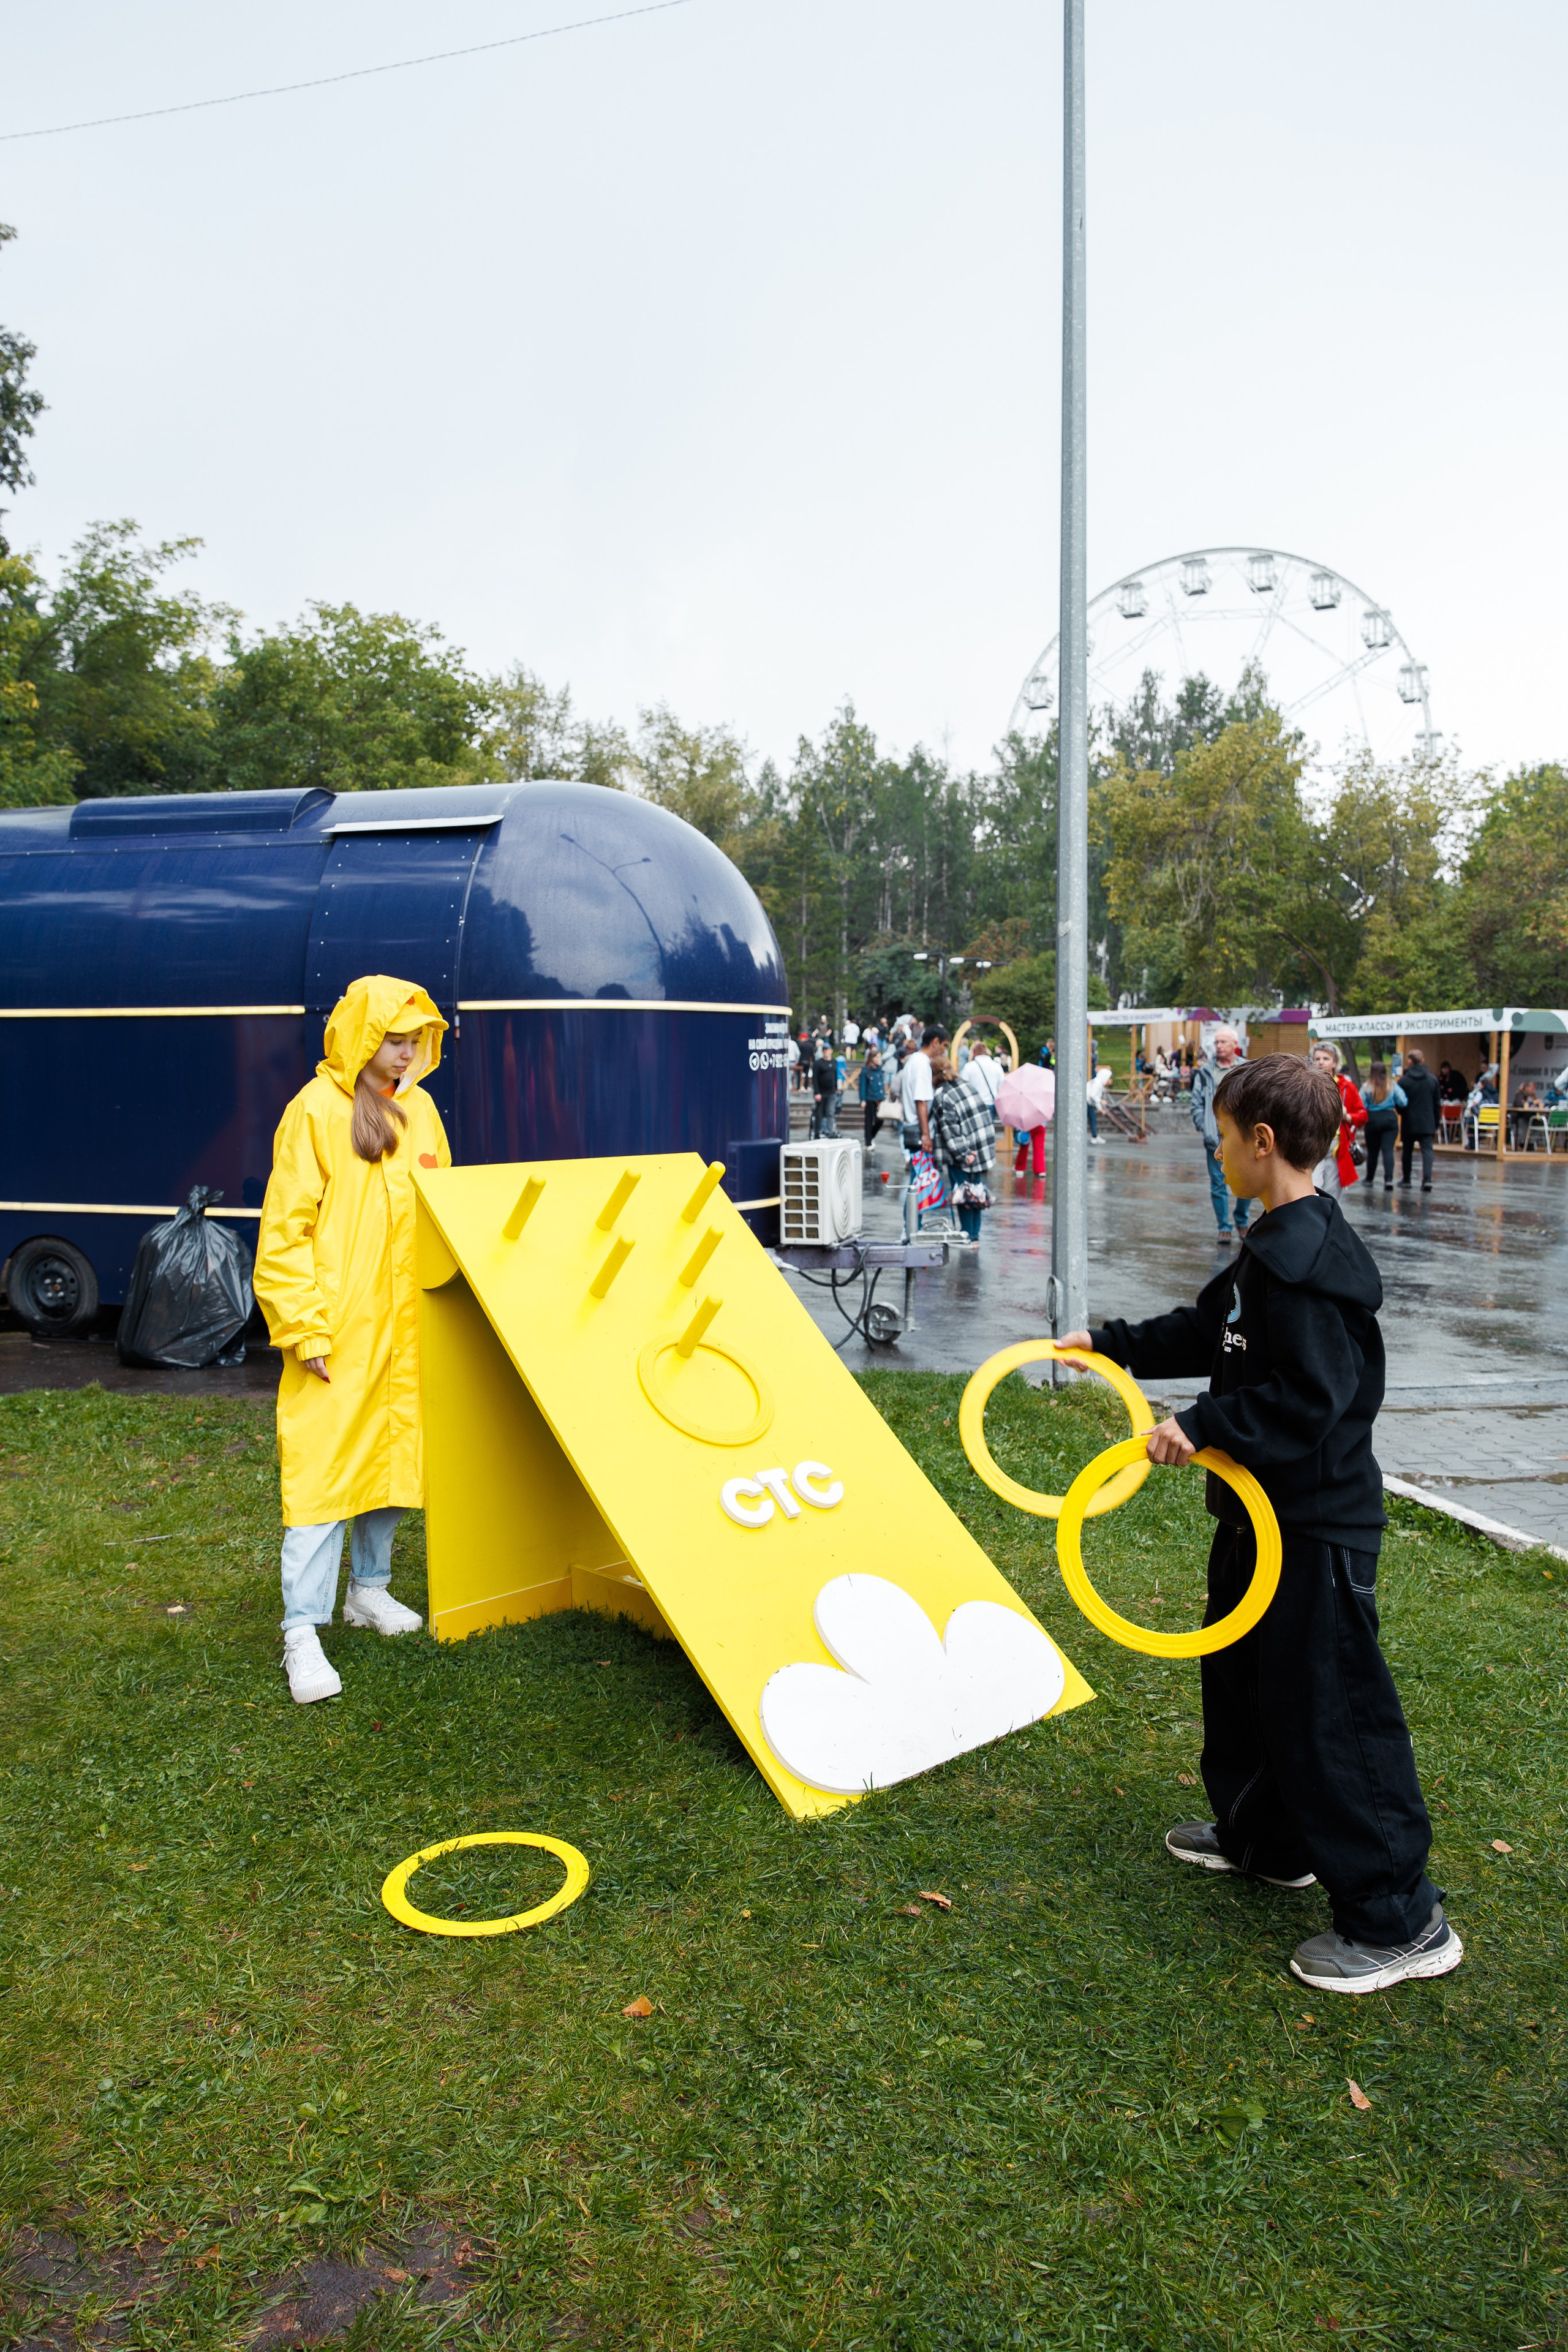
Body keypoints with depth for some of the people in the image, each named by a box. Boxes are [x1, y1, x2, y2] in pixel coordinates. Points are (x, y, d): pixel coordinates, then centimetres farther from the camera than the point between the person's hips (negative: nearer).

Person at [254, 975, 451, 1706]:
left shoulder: (418, 1109, 10)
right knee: (324, 1468, -6)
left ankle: (369, 1588, 33)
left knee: (392, 1453, 15)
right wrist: (305, 1329, -14)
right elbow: (285, 1230, -10)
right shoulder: (316, 1110, -9)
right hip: (338, 1329, -6)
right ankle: (302, 1632, 0)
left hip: (405, 1324, 7)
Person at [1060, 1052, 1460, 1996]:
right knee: (1243, 1669, 24)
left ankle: (1401, 1921, 14)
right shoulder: (1276, 1244, 8)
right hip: (1268, 1508, 11)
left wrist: (1205, 1426, -24)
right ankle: (1266, 1838, 43)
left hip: (1317, 1526, -11)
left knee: (1328, 1709, -1)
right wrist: (1112, 1343, 23)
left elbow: (1309, 1397, -29)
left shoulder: (1306, 1255, -25)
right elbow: (1208, 1332, 20)